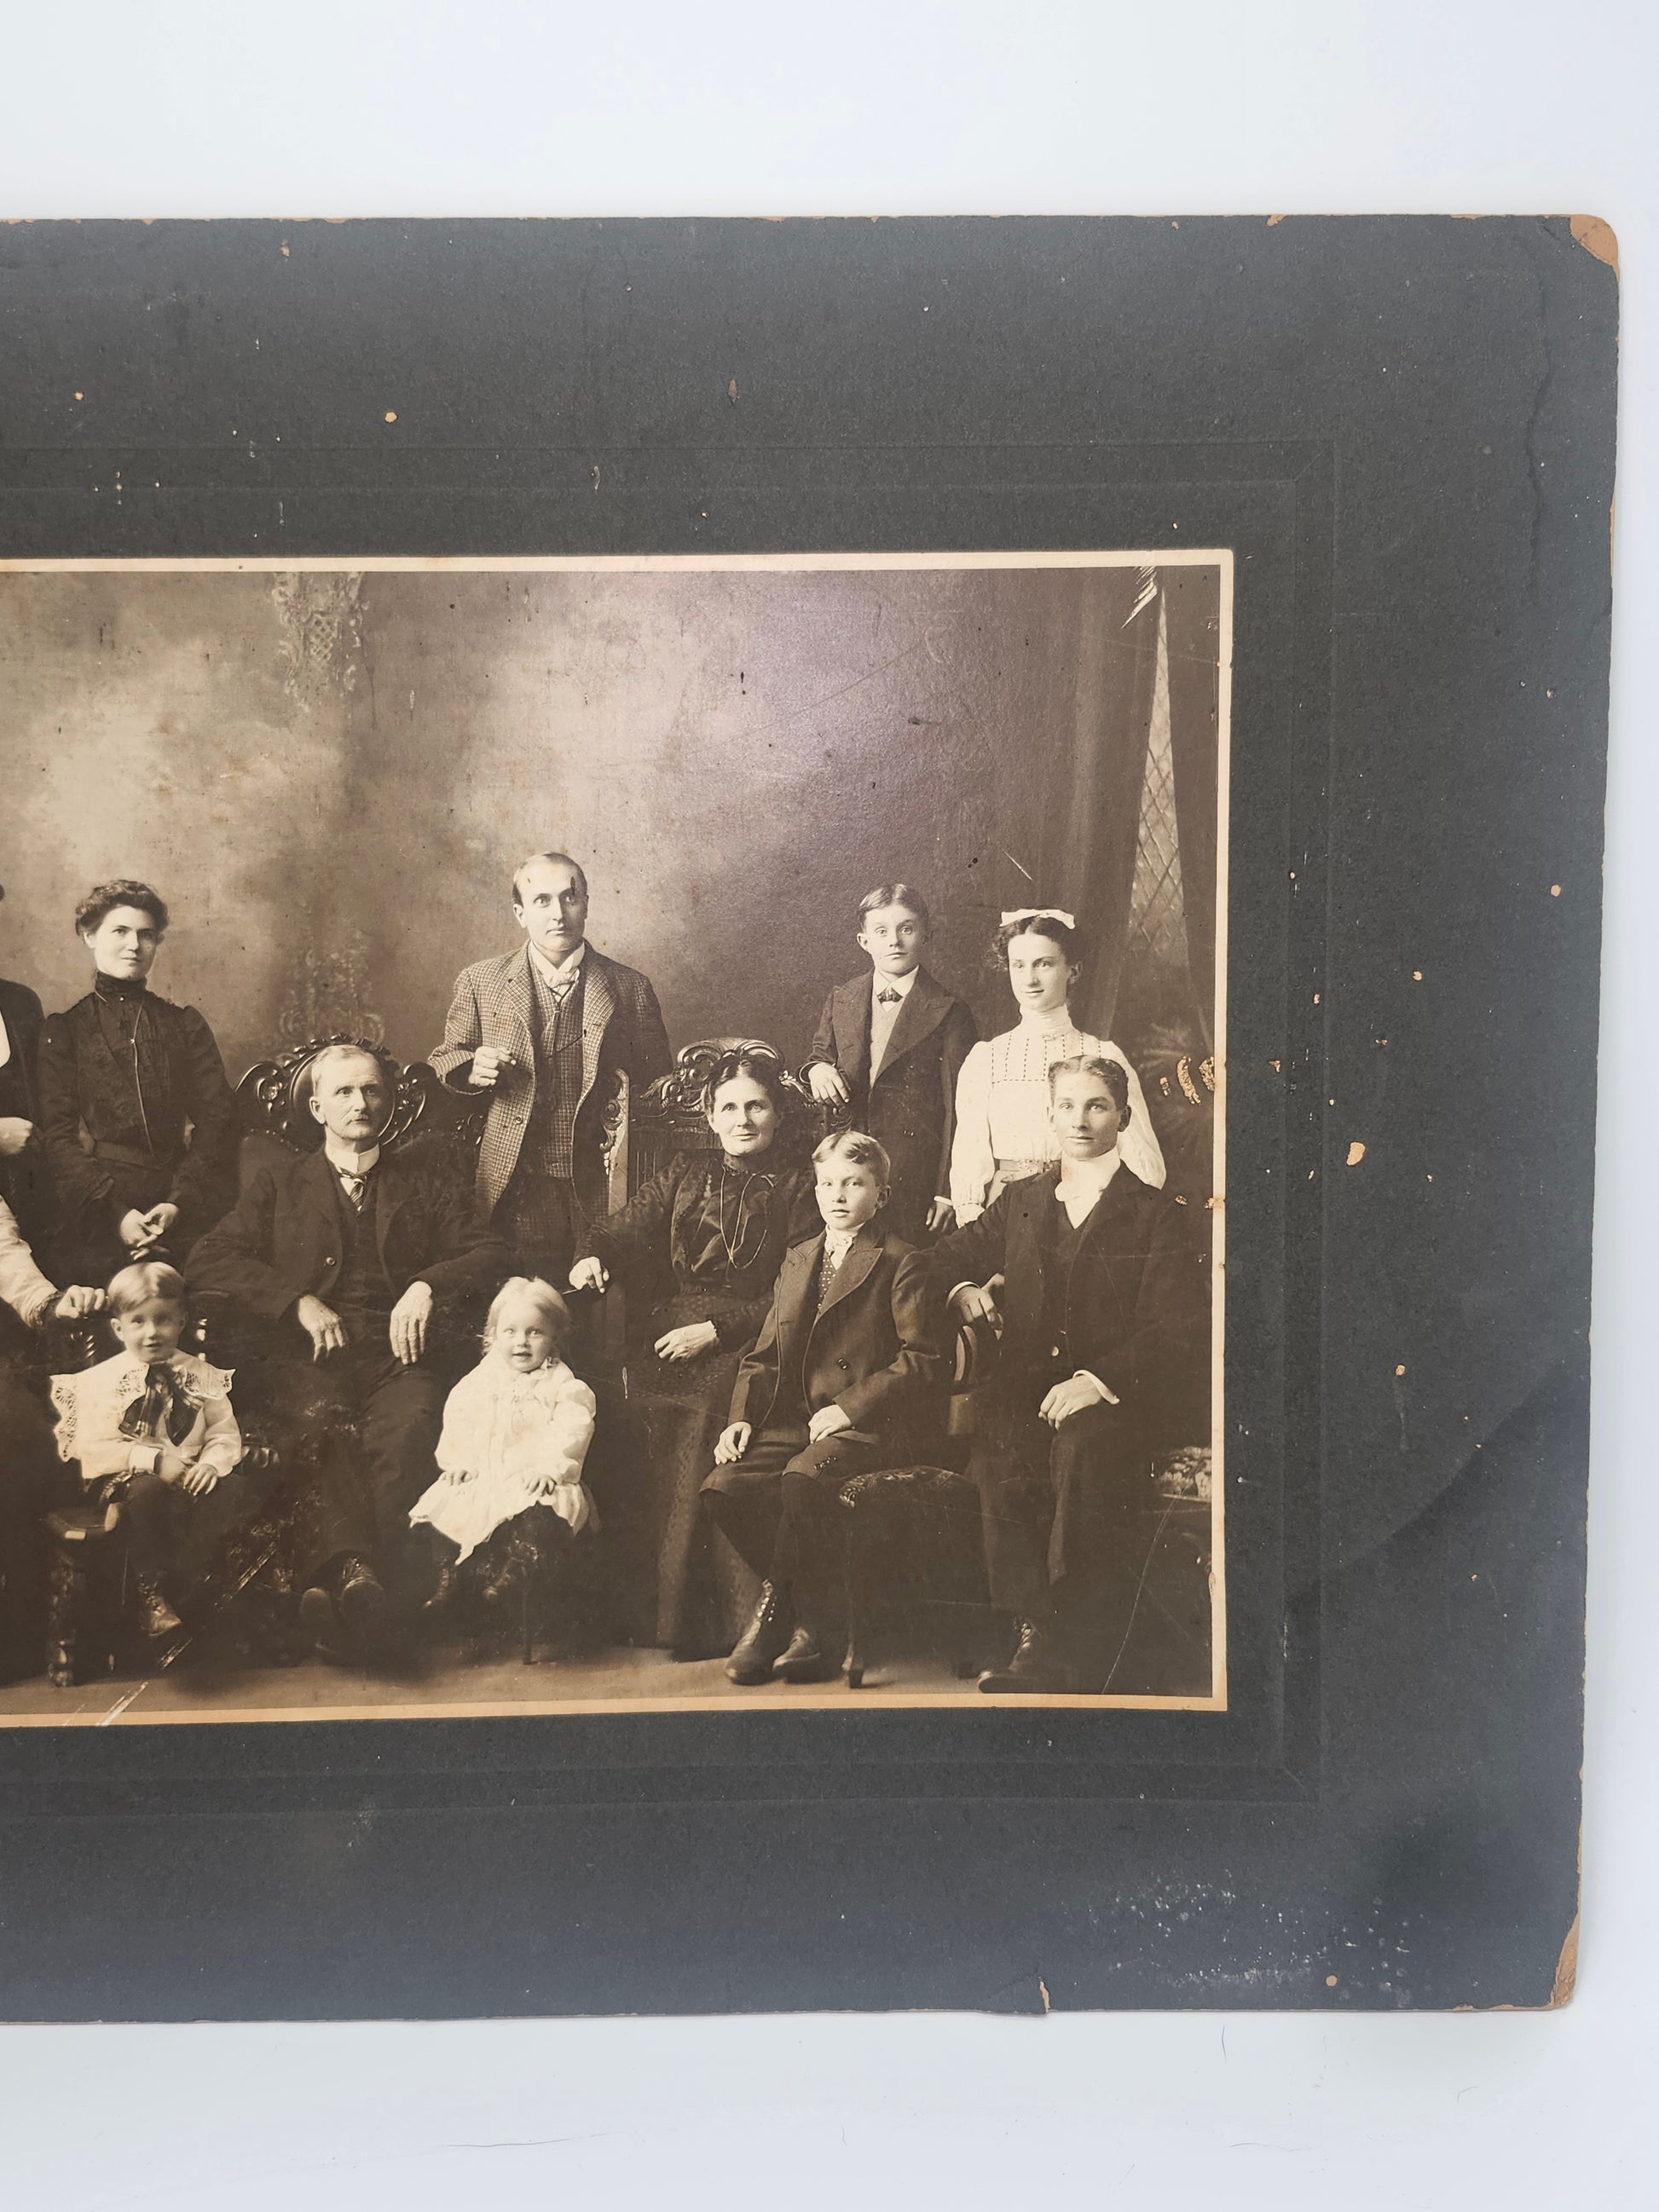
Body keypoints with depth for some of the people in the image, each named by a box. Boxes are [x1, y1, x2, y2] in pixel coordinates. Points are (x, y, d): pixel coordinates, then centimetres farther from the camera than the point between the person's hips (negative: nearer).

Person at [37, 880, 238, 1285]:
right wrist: (114, 1212, -13)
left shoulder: (185, 1025, 13)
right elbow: (56, 1135, 0)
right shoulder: (63, 1032, 9)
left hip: (185, 1218, 1)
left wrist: (180, 1203, -10)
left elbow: (216, 1120, 4)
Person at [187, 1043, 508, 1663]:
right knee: (326, 1427, -37)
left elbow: (489, 1253, 17)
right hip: (310, 1357, 0)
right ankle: (355, 1572, -54)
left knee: (404, 1432, -37)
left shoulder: (427, 1177, 25)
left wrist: (428, 1286, -3)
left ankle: (337, 1586, -47)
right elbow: (210, 1261, 11)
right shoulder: (277, 1178, 24)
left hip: (397, 1356, 0)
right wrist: (299, 1301, -3)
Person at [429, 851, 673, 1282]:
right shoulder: (480, 983, 7)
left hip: (597, 1196, 0)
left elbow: (658, 1083, 11)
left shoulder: (629, 988, 5)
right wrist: (472, 1070, -6)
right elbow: (445, 1061, 16)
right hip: (511, 1196, 0)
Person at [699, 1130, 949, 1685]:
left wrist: (849, 1408, -15)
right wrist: (742, 1417, 3)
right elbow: (765, 1354, 20)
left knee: (802, 1477, -35)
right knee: (723, 1488, -19)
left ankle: (776, 1605, -9)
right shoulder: (796, 1259, 21)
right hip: (794, 1421, 6)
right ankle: (814, 1620, -3)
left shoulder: (900, 1263, 1)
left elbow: (921, 1359, -8)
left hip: (872, 1425, -6)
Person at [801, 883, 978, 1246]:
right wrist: (817, 1070, -5)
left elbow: (957, 1110, -5)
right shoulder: (840, 1001, 9)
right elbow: (819, 1057, 21)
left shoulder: (948, 1012, -4)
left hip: (916, 1184, -4)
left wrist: (948, 1192, -8)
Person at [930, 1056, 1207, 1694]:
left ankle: (1070, 1653, -29)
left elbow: (1178, 1332, -2)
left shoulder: (1157, 1217, 8)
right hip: (1025, 1386, 3)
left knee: (1085, 1447, -37)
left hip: (1119, 1396, -2)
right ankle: (1033, 1631, -28)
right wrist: (963, 1291, 5)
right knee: (995, 1454, -33)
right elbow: (946, 1256, 30)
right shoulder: (1019, 1201, 21)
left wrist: (1100, 1381, -17)